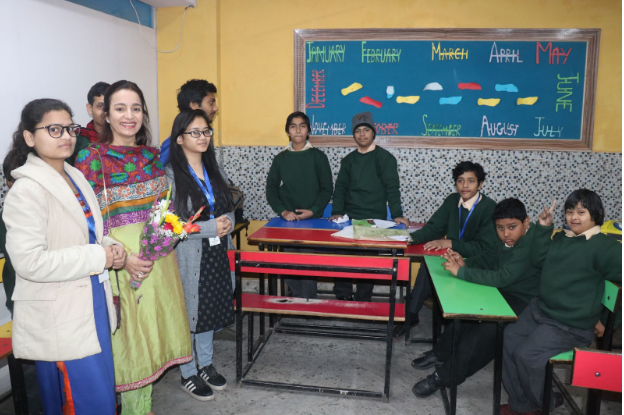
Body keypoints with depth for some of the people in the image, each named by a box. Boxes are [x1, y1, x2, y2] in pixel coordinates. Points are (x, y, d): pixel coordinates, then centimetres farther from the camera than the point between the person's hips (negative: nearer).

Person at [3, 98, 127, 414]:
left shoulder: (75, 178, 9)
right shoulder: (27, 190, -16)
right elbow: (29, 261, -24)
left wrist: (110, 248, -1)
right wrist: (98, 257, -19)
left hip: (93, 305, 8)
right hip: (60, 321, -8)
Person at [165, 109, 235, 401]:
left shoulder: (215, 171, 9)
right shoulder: (170, 176, -14)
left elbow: (229, 209, 16)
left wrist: (227, 223, -6)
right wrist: (211, 227, -19)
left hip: (216, 254, 6)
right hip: (187, 257, -6)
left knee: (210, 309, 17)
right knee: (188, 314, 6)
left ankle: (205, 365, 36)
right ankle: (188, 375, 26)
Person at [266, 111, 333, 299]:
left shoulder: (318, 156, 2)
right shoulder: (280, 158, 8)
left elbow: (327, 189, 0)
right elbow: (271, 189, 6)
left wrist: (313, 211, -13)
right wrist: (283, 211, -10)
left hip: (312, 220, -2)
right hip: (287, 221, 2)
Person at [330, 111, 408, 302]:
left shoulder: (385, 157, -1)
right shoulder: (348, 160, 12)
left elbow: (392, 187, -7)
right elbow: (341, 187, 7)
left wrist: (396, 214, -17)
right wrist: (337, 212, -7)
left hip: (374, 221, -3)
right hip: (349, 219, 4)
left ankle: (362, 301, 15)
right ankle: (343, 296, 14)